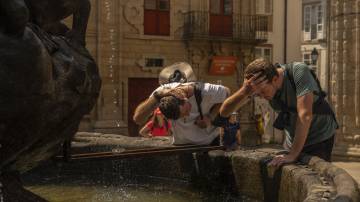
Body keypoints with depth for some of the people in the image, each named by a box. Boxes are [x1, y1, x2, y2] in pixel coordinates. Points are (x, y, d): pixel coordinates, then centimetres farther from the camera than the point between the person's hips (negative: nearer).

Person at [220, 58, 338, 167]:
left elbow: (305, 115, -34)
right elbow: (224, 112, -21)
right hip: (292, 140, 4)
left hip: (320, 139, -4)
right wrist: (244, 91, -40)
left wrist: (293, 155, -36)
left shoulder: (299, 71, -29)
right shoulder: (259, 84, -16)